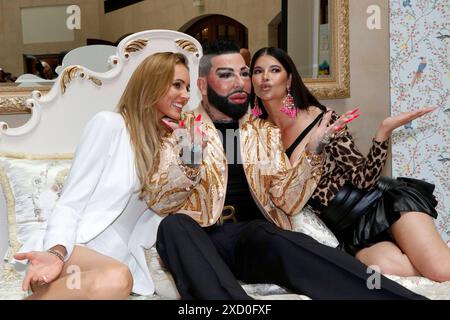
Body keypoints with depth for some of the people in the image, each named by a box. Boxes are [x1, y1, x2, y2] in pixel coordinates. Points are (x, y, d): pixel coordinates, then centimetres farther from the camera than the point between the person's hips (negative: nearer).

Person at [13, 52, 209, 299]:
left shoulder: (167, 148, 17)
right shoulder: (109, 124, -1)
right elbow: (70, 202, -6)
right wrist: (57, 252, -23)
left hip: (118, 258, 4)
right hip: (76, 246, -4)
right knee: (115, 278, -38)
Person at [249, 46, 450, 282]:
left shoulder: (322, 119, -7)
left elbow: (365, 179, -9)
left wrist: (384, 130, -24)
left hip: (382, 202, -2)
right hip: (350, 231, 3)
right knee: (389, 266, -30)